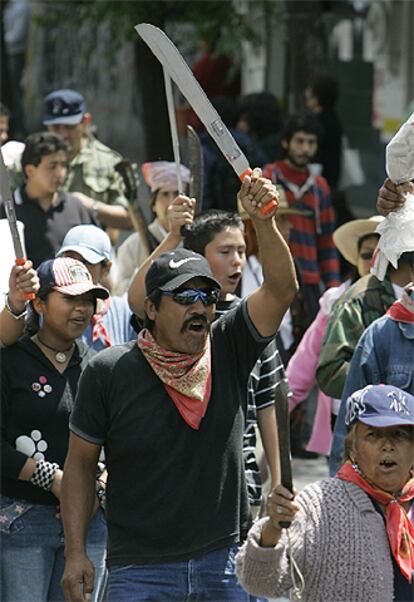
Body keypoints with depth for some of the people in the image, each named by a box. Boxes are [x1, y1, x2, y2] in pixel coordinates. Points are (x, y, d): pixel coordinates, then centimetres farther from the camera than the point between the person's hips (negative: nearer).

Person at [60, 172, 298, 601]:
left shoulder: (227, 352, 1)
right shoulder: (109, 372, -4)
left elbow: (281, 289, -10)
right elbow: (80, 463, 1)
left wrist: (262, 221, -25)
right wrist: (75, 553, -4)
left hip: (226, 560, 2)